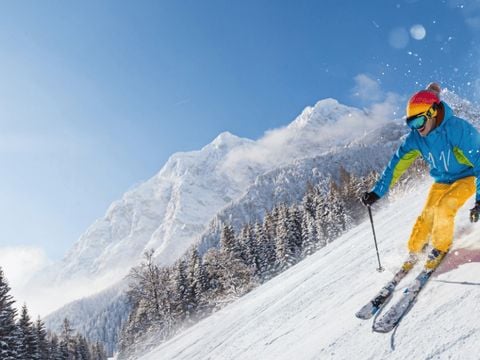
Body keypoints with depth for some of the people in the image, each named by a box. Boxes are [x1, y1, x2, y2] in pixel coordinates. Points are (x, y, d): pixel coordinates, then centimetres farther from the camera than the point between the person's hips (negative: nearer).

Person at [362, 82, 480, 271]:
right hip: (442, 181, 4)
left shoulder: (458, 129, -32)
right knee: (427, 215, -8)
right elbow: (397, 164, -10)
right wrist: (377, 192, -15)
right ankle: (413, 252, 11)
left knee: (443, 209, -23)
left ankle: (441, 248, 0)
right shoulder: (415, 138, -16)